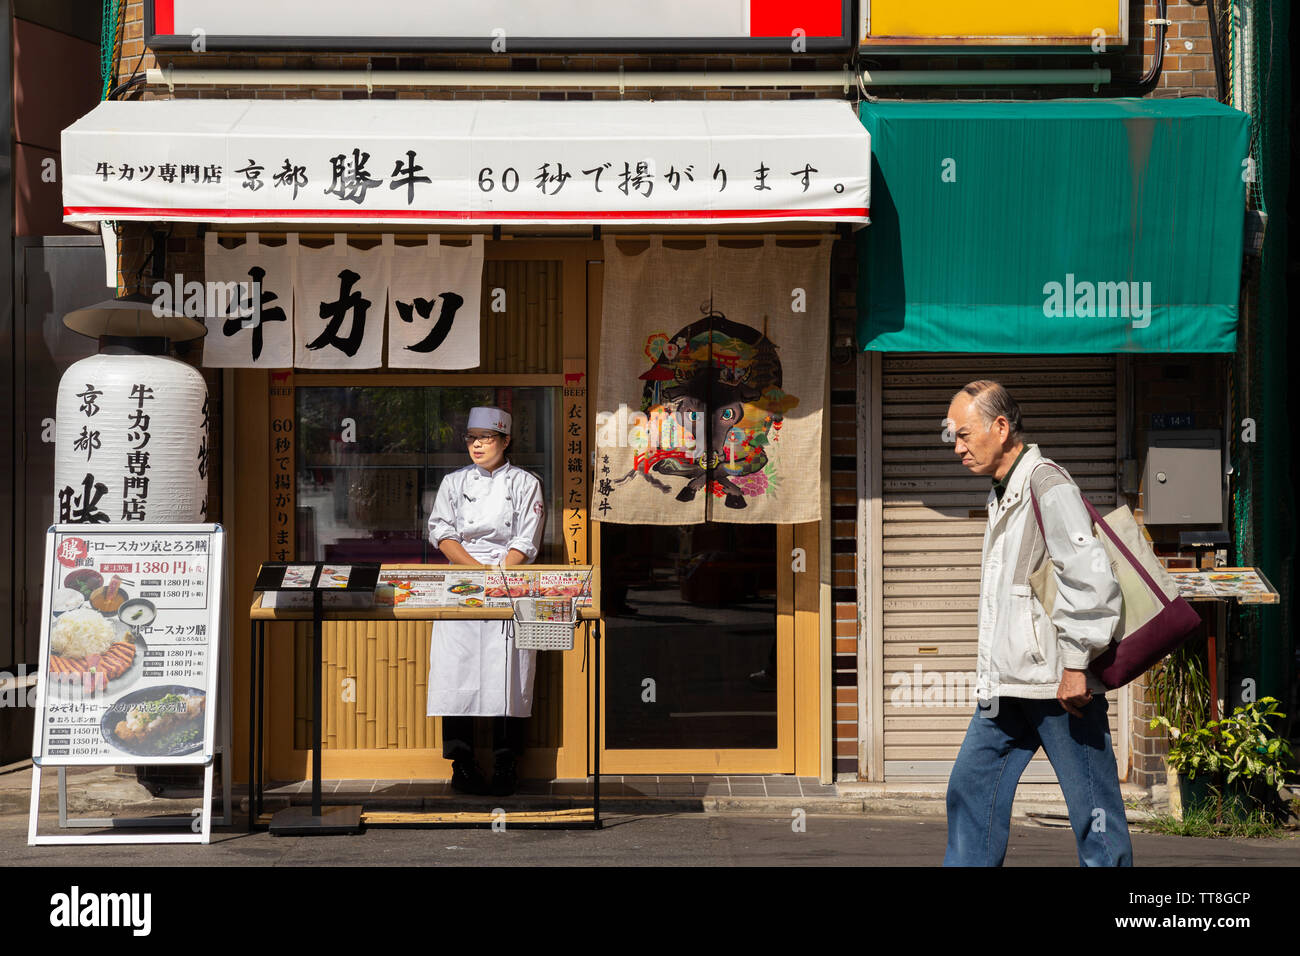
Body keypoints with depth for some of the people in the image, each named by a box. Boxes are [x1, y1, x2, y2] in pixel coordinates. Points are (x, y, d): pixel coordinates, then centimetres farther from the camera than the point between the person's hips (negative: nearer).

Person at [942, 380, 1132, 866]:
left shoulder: (1048, 486, -12)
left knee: (1093, 807, -2)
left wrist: (1076, 663, -19)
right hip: (1007, 684, 10)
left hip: (1059, 684, -9)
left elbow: (1092, 577, -21)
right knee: (971, 790, 8)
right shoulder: (1001, 495, 18)